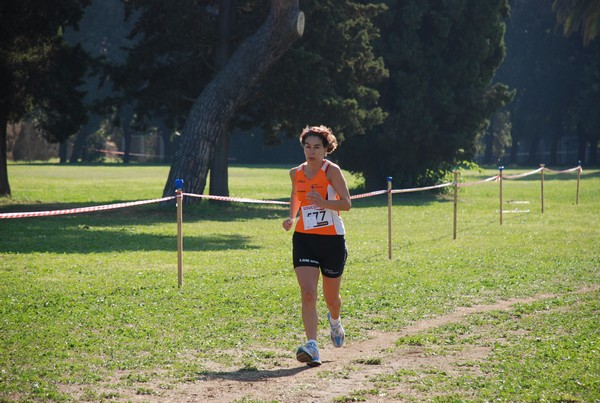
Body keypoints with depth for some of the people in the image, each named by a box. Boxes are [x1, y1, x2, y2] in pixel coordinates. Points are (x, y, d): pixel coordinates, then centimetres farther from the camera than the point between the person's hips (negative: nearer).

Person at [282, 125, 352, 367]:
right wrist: (291, 218, 10)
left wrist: (324, 203, -31)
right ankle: (311, 347, -23)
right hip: (304, 238, 2)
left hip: (332, 239, -2)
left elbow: (346, 203, -14)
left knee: (331, 297, 13)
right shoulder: (296, 173, 6)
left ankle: (334, 321, 49)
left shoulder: (331, 170, -9)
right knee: (307, 293, -16)